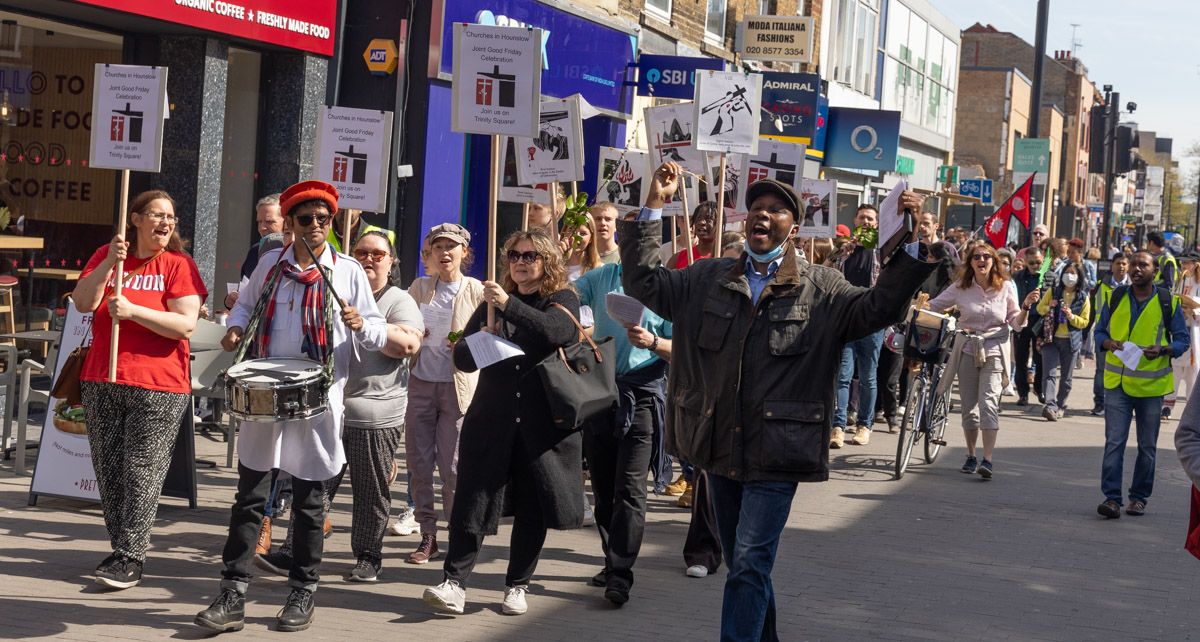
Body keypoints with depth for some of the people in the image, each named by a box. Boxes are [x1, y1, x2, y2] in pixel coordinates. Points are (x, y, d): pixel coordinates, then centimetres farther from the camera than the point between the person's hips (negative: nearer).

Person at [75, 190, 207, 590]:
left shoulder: (179, 264, -2)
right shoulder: (105, 256, 9)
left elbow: (186, 324, -11)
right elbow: (82, 303, -4)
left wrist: (132, 311, -19)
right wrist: (110, 262, -16)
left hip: (158, 385, -4)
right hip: (102, 382, 4)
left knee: (141, 471, -6)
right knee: (108, 470, 8)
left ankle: (131, 559, -1)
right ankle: (120, 547, 20)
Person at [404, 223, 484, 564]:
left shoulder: (476, 291, 1)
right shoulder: (419, 287, 10)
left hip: (458, 385, -3)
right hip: (420, 382, 3)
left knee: (452, 465, -4)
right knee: (418, 462, 3)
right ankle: (427, 535, 13)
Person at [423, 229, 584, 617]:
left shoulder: (562, 300, 4)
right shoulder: (492, 303, 15)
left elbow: (556, 331, -19)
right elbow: (463, 359, 13)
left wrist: (510, 306, -25)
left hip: (543, 422, -2)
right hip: (492, 418, 2)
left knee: (533, 507, 4)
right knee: (473, 498, -7)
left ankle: (517, 585, 16)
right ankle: (455, 583, -8)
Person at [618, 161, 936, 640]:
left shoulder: (821, 290, 2)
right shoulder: (706, 280, 10)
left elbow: (877, 309, -9)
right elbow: (643, 282, 5)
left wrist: (908, 244, -20)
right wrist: (653, 208, -2)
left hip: (776, 454, -4)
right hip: (720, 447, 4)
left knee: (750, 566, -10)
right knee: (741, 563, 17)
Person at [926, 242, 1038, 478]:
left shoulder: (1004, 290, 3)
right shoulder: (960, 289, 3)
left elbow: (1017, 323, 6)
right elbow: (933, 307, 7)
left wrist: (1026, 306, -11)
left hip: (993, 353, -2)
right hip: (967, 352, 2)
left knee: (988, 404, -16)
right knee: (969, 406, 7)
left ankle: (987, 460, -20)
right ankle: (971, 457, 22)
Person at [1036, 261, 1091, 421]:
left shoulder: (1083, 298, 4)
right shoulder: (1052, 292, 5)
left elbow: (1085, 322, 6)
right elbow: (1039, 308, 13)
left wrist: (1071, 316, -14)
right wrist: (1049, 307, -9)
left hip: (1071, 341, 1)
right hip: (1051, 338, -1)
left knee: (1067, 377, 8)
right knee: (1049, 373, -15)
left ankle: (1060, 405, 22)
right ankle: (1050, 405, -24)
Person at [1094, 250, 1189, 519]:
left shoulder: (1168, 303, 0)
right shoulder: (1115, 298, 4)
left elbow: (1183, 340, 4)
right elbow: (1100, 331, 12)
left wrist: (1163, 350, -16)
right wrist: (1110, 343, -11)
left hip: (1151, 384, 0)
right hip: (1118, 381, 0)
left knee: (1147, 446, 8)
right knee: (1114, 441, -8)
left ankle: (1139, 497, 21)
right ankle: (1111, 497, -5)